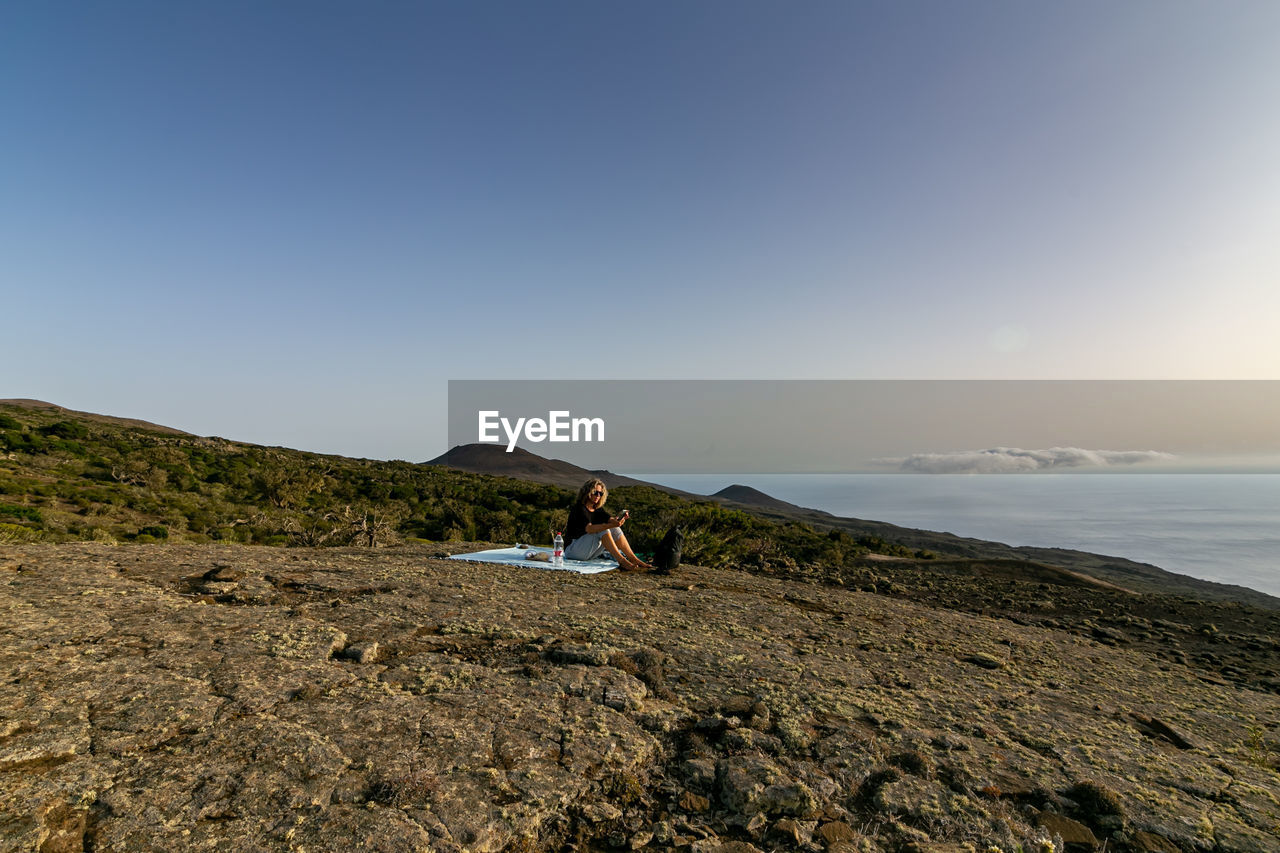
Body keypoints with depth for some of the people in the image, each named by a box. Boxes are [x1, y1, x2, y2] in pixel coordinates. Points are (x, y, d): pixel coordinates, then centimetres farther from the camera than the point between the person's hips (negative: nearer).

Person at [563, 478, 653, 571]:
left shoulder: (598, 509, 11)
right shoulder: (579, 508, -14)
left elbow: (611, 520, -6)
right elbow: (589, 529, -30)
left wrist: (621, 519, -29)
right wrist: (611, 525, -41)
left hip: (589, 552, 7)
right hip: (572, 551, -7)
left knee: (615, 529, -10)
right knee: (602, 530, -27)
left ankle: (634, 559, -17)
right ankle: (622, 561, -36)